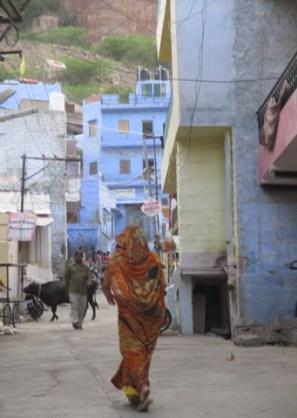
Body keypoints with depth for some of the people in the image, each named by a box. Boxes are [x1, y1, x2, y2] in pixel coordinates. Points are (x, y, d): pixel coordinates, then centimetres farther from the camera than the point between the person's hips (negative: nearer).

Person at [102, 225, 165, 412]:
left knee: (133, 353, 3)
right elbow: (163, 287, -3)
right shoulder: (153, 259, -3)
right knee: (145, 352, 16)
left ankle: (142, 389, -15)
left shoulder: (116, 261, -6)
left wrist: (110, 297, 21)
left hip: (129, 315, -2)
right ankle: (132, 388, 26)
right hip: (151, 315, 2)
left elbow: (105, 286, -1)